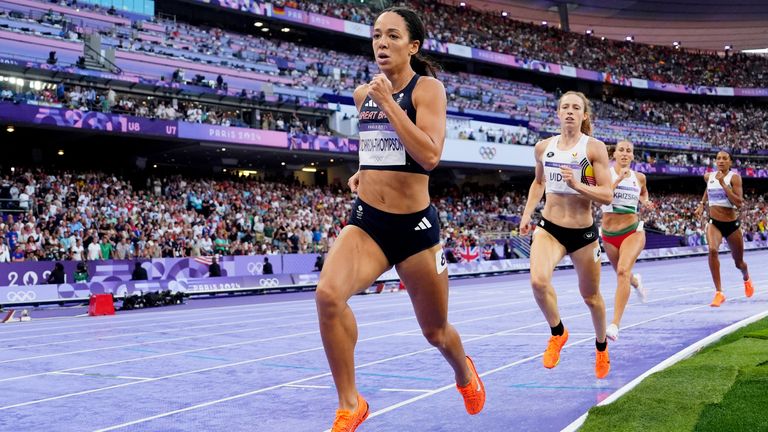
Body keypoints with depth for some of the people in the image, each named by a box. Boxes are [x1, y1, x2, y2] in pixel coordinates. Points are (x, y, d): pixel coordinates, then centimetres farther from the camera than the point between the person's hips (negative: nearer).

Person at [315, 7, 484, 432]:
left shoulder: (428, 88, -8)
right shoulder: (363, 94, 8)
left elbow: (429, 155, -23)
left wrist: (388, 101, -19)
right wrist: (364, 170, 12)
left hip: (414, 225, -3)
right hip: (366, 220, 4)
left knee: (435, 331, 12)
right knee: (328, 294, -27)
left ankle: (464, 372, 50)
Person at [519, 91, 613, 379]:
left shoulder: (594, 148, -9)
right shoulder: (543, 147, 3)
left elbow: (607, 195, -12)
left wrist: (576, 184, -26)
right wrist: (527, 213, 12)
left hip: (583, 232, -2)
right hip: (549, 228, 2)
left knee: (590, 296, 13)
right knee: (538, 281, -26)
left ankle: (601, 347, 41)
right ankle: (557, 332, 3)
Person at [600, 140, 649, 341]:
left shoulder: (639, 177, 4)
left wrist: (645, 201, 6)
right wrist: (619, 178, -30)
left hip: (632, 231, -1)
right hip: (609, 234, 1)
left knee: (623, 271, -24)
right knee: (621, 273, 20)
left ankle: (615, 325, -28)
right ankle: (636, 281, 62)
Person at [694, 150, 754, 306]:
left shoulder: (734, 177, -11)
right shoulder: (709, 177, 2)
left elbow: (739, 203, -23)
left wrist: (723, 184, -26)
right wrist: (702, 204, 17)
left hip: (732, 224, -2)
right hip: (714, 223, 2)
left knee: (738, 262, 15)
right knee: (712, 250, -30)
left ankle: (746, 279, 53)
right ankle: (719, 293, -26)